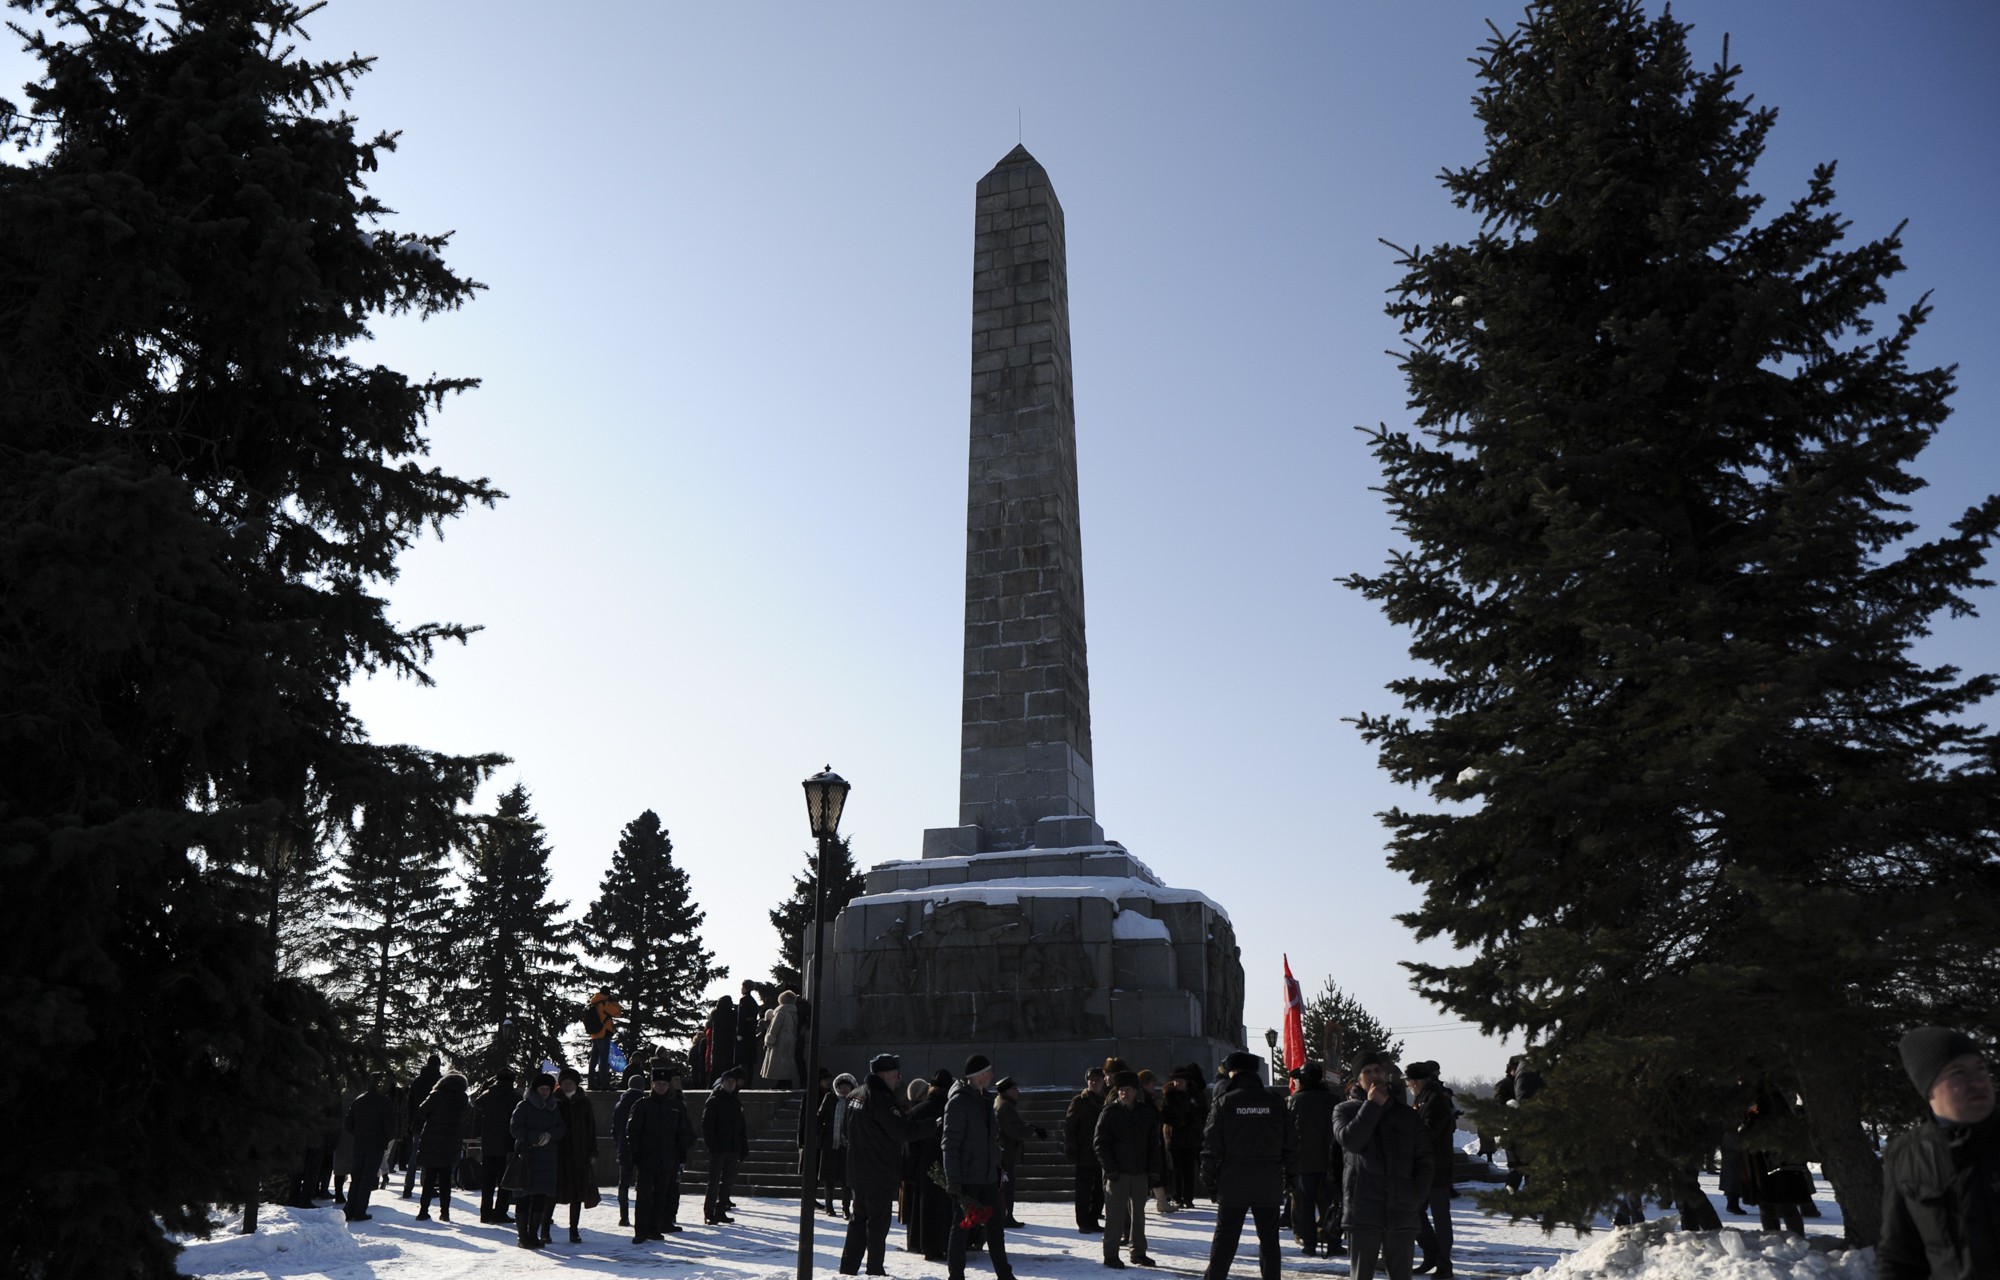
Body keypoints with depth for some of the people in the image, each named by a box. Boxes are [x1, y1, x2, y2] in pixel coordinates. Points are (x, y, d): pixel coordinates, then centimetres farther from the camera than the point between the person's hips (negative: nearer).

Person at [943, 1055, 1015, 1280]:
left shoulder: (985, 1099, 12)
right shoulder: (958, 1102, -14)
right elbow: (950, 1144, -17)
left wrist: (997, 1166, 17)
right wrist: (953, 1180, -20)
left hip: (988, 1176, 8)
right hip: (966, 1177, -8)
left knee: (996, 1225, 13)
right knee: (962, 1226, 1)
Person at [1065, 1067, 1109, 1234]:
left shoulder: (1105, 1102, 10)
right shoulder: (1079, 1102, -4)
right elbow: (1069, 1127, -7)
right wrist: (1071, 1152, -12)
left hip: (1101, 1154, 5)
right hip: (1084, 1155, -5)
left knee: (1099, 1190, 9)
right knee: (1084, 1192, 1)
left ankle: (1093, 1221, 19)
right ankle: (1083, 1224, 9)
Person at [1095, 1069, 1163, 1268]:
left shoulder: (1146, 1114, 6)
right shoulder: (1109, 1113, -5)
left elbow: (1154, 1145, 9)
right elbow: (1100, 1143, -7)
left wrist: (1153, 1171, 2)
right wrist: (1110, 1169, -14)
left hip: (1140, 1173, 4)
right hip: (1117, 1173, -4)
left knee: (1138, 1213, 13)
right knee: (1115, 1215, -2)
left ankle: (1138, 1252, 25)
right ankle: (1110, 1255, 7)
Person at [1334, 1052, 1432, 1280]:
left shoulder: (1407, 1114, 13)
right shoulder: (1346, 1110, 6)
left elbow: (1423, 1159, 11)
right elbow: (1350, 1140, -14)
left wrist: (1418, 1197, -2)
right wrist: (1372, 1105, -11)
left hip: (1402, 1210, 2)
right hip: (1362, 1208, -2)